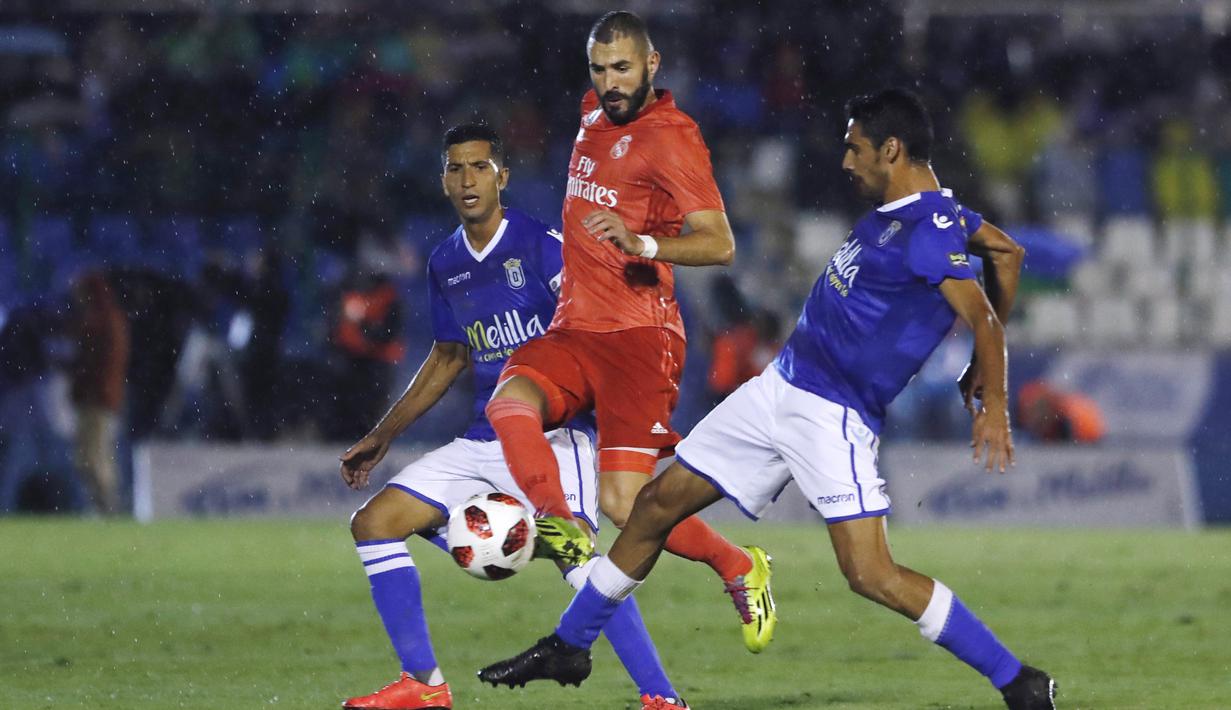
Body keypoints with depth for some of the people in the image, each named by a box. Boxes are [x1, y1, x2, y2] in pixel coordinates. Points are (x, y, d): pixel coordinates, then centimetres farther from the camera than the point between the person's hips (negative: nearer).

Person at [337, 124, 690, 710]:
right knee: (374, 523, 1)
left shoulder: (541, 244, -9)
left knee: (579, 562, -27)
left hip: (552, 434, -8)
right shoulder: (445, 264, 12)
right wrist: (382, 436, 28)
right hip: (481, 440, 8)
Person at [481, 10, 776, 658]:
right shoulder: (594, 115, 15)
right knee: (509, 404, -27)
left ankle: (740, 569, 10)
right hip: (573, 329, 7)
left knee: (626, 506, -13)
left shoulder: (669, 137, -9)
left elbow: (720, 244, -18)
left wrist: (641, 243, -33)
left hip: (638, 334, -7)